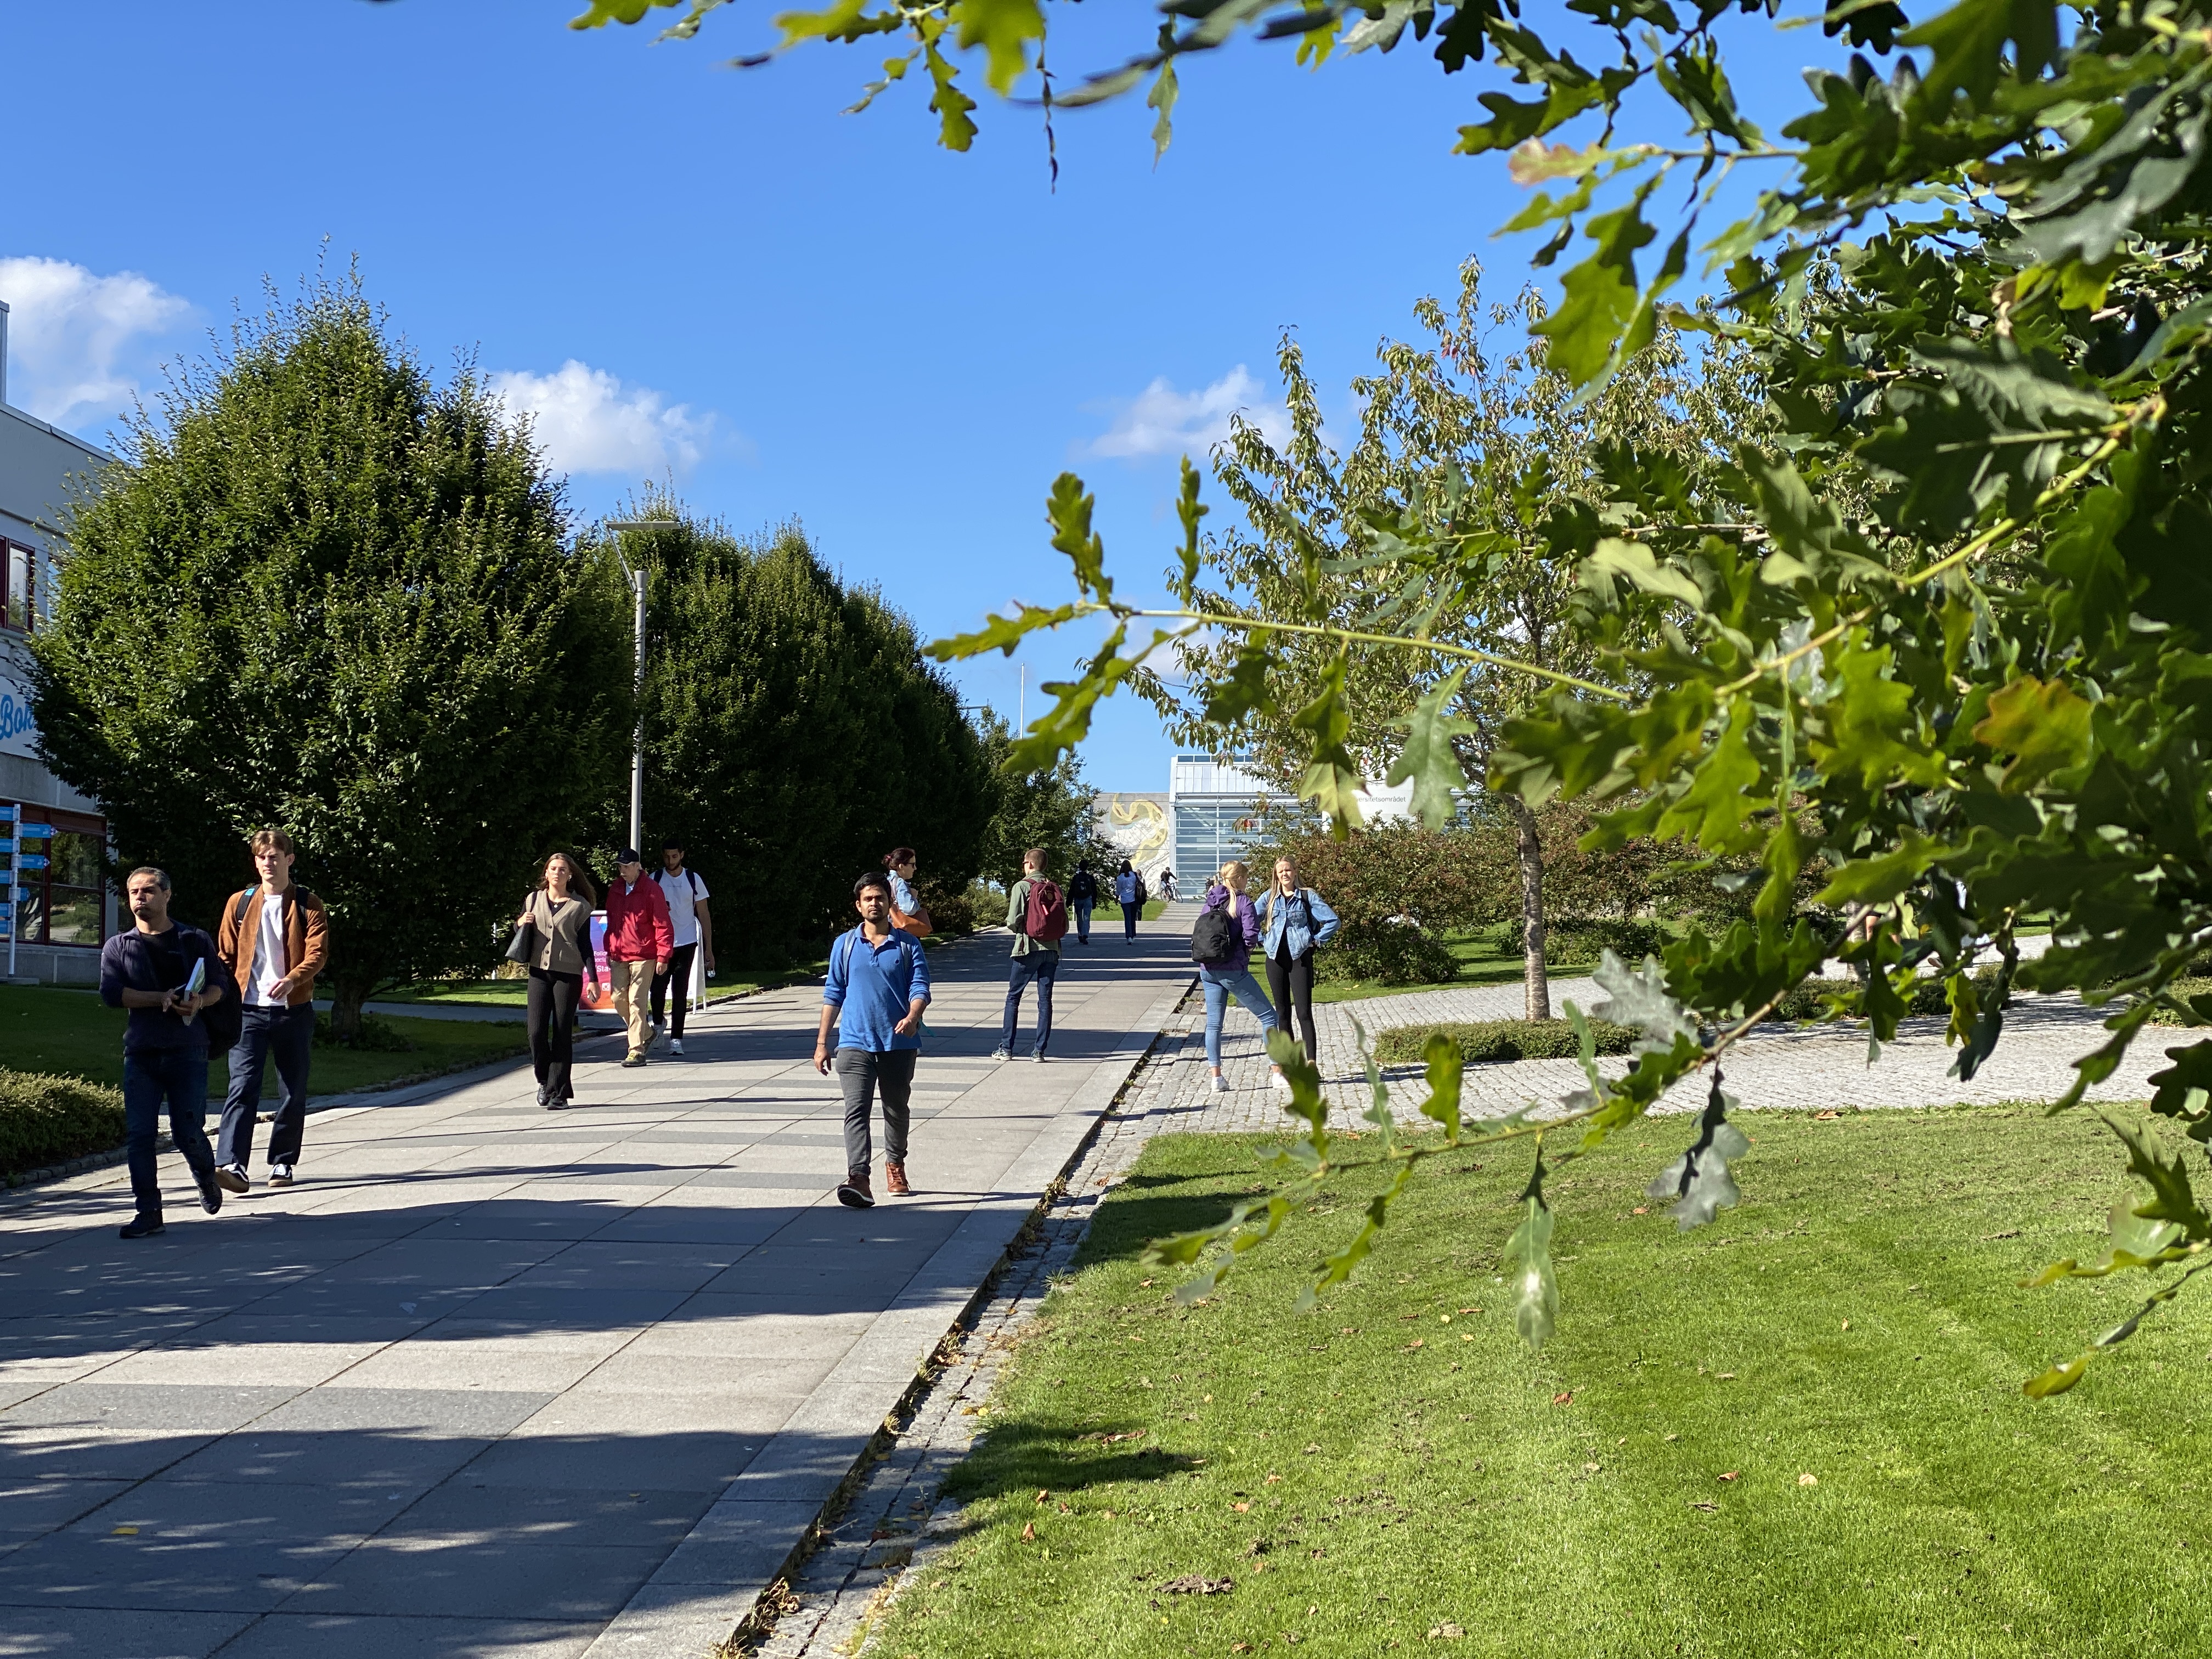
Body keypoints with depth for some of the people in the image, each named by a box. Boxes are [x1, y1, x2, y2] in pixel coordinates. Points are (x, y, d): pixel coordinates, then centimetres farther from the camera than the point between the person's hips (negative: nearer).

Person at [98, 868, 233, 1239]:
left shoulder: (195, 941, 10)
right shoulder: (118, 947, 11)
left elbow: (220, 983, 7)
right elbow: (111, 992, -2)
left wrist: (200, 1002, -16)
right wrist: (162, 998, -14)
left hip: (188, 1049, -1)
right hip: (141, 1051, 2)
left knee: (188, 1132, -3)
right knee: (139, 1134, -5)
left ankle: (206, 1179, 28)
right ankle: (148, 1212, 4)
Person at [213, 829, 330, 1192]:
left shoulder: (308, 906, 3)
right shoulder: (240, 904, 9)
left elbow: (318, 954, -7)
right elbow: (226, 956, 12)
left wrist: (292, 980, -26)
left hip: (294, 1009, 0)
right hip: (249, 1010, 0)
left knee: (293, 1092, 6)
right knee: (242, 1087, -14)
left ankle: (283, 1162, 18)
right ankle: (231, 1163, -24)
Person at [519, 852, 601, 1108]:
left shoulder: (579, 906, 2)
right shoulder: (534, 899, 9)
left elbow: (585, 944, 3)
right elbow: (519, 925, 22)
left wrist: (593, 978, -3)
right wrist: (521, 922, -2)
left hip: (569, 974, -2)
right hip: (539, 971, 2)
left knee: (562, 1034, -2)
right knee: (536, 1030, -6)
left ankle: (558, 1092, 3)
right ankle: (544, 1080, 16)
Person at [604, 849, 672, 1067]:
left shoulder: (652, 890, -7)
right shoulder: (615, 891, 12)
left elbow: (662, 925, -8)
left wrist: (662, 957, -12)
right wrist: (609, 951, 17)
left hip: (643, 956, -6)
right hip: (618, 957, 6)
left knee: (636, 1001, -9)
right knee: (619, 998, 5)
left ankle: (637, 1051, -6)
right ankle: (645, 1034, 27)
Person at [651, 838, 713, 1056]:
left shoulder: (693, 880, 4)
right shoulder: (654, 880, 4)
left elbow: (704, 915, 6)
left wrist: (709, 948, 2)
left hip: (686, 944, 0)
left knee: (681, 992, -4)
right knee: (658, 987, -3)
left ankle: (676, 1038, 0)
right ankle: (658, 1024, 26)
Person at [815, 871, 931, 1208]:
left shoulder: (907, 944, 4)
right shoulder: (845, 945, 6)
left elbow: (920, 987, -2)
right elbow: (834, 994, 10)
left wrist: (913, 1017, -24)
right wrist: (821, 1043, 7)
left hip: (899, 1042, 1)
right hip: (856, 1041, 0)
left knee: (897, 1109, 15)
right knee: (856, 1110, -14)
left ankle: (895, 1166, 38)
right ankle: (858, 1180, -24)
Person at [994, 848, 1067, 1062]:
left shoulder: (1022, 886, -6)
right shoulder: (1056, 888, 6)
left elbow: (1013, 921, -12)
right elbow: (1065, 925, 4)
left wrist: (1016, 928, 9)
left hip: (1028, 948, -4)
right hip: (1051, 949, 4)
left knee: (1013, 997, 7)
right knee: (1045, 999, 6)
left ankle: (1006, 1048, 6)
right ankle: (1039, 1051, 4)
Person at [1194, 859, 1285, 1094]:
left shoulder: (1210, 902, 9)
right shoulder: (1242, 902, -8)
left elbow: (1197, 933, 9)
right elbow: (1251, 934, -17)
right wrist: (1245, 951, 2)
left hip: (1208, 970, 6)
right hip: (1233, 970, -6)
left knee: (1213, 1024, 9)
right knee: (1268, 1015, 4)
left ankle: (1217, 1078, 4)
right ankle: (1278, 1073, 3)